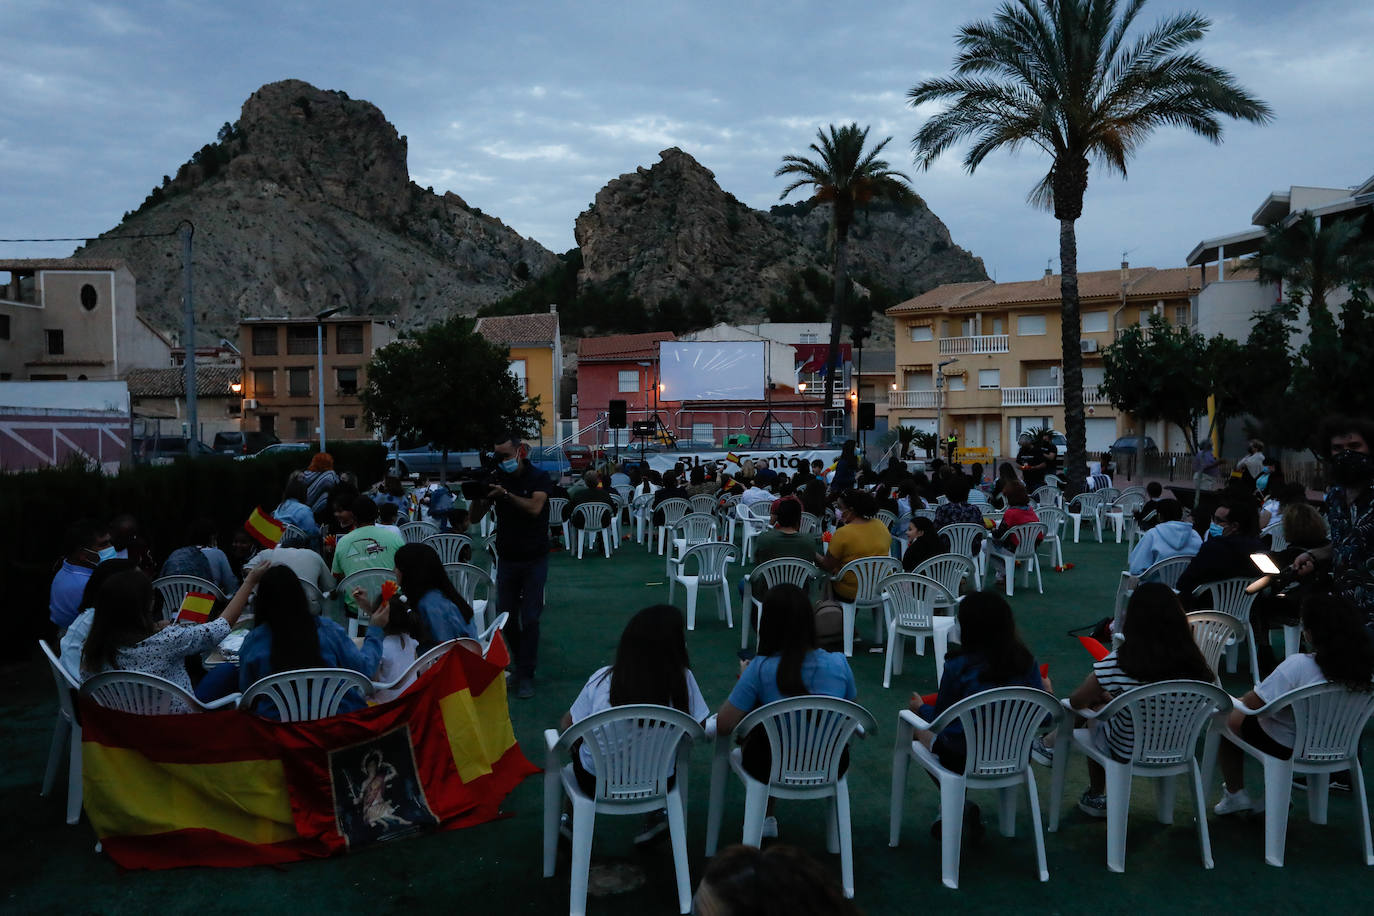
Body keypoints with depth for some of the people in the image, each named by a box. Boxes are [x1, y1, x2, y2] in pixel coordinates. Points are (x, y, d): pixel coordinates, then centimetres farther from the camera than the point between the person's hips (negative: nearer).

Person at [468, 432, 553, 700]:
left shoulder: (539, 478, -6)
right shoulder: (497, 479, 3)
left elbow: (534, 507, -25)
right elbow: (476, 517, -1)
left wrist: (505, 493, -30)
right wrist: (478, 495, -20)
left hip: (534, 559, -3)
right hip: (507, 558, 3)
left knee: (530, 618, -4)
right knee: (507, 616, 4)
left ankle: (525, 675, 3)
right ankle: (519, 660, 26)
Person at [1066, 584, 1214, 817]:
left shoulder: (1119, 663, -28)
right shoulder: (1192, 661, -17)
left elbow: (1076, 702, -17)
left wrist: (1103, 697, 6)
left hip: (1127, 755, -4)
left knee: (1094, 711, 26)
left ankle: (1095, 797, 40)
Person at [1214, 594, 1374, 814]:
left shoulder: (1299, 665, -33)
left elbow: (1253, 703, -25)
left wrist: (1243, 699, -2)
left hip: (1287, 747, -6)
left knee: (1232, 718, 19)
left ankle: (1235, 794, 26)